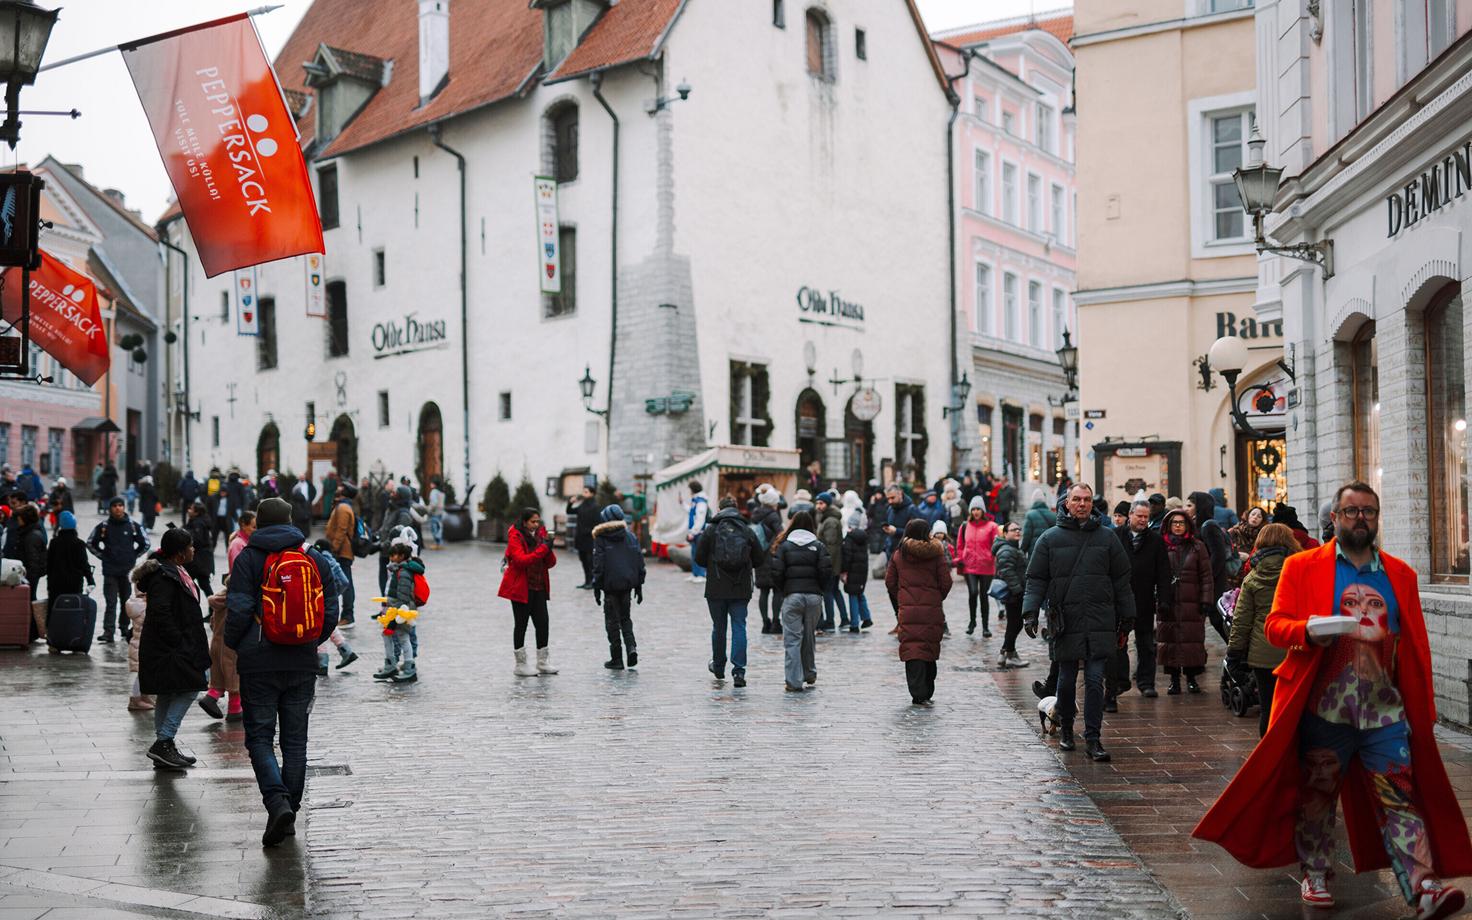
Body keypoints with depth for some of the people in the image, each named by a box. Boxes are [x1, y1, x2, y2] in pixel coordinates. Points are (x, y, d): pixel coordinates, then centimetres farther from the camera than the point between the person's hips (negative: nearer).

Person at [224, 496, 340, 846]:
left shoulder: (248, 559, -5)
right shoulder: (316, 560, 6)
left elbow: (238, 611, -11)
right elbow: (330, 614, 6)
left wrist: (234, 645, 7)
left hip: (258, 663, -3)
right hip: (303, 664, 3)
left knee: (259, 738, 4)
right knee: (295, 740, 11)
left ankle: (277, 802, -16)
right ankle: (290, 812, 14)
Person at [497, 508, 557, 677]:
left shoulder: (540, 534, 10)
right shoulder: (515, 537, -8)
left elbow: (551, 563, 9)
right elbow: (521, 560, -22)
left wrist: (549, 549, -12)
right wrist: (543, 548, -23)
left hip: (538, 588, 6)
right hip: (521, 588, -6)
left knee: (543, 624, 5)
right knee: (521, 625, 1)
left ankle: (543, 663, 15)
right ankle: (521, 665, 9)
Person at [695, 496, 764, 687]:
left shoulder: (712, 530, -4)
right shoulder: (748, 531, 1)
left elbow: (700, 557, -1)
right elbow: (760, 560, 5)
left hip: (717, 588, 0)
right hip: (741, 590, 0)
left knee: (718, 627, 14)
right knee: (739, 627, 0)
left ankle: (718, 666, 28)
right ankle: (739, 671, -10)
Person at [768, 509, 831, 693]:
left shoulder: (784, 545, 2)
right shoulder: (818, 545, 5)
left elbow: (776, 573, -6)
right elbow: (826, 572, -5)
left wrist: (783, 590, 10)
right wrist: (820, 589, 10)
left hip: (792, 596, -2)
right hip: (814, 596, 2)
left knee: (792, 639, -1)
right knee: (809, 636, 17)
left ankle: (794, 681, -4)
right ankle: (810, 674, 29)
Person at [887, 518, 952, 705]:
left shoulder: (898, 555, 3)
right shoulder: (936, 555, -1)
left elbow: (890, 582, 5)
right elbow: (946, 583, -1)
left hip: (908, 610, 0)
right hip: (932, 611, 0)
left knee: (912, 651, -1)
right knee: (930, 650, 12)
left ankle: (919, 694, -11)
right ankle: (927, 693, 20)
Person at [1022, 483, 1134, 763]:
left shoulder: (1107, 538, 8)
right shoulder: (1050, 538, 5)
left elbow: (1121, 580, 13)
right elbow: (1036, 579, 4)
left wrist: (1127, 616, 12)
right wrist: (1030, 611, -7)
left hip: (1099, 624, 0)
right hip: (1065, 622, 0)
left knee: (1095, 681, -4)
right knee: (1067, 680, 9)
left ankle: (1093, 737, 1)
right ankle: (1065, 729, 29)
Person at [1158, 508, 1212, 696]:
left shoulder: (1197, 547, 6)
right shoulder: (1162, 547, 7)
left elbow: (1206, 576, 3)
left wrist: (1207, 601, -4)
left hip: (1191, 603, -1)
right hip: (1168, 603, 1)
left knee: (1192, 639, 0)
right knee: (1169, 638, -1)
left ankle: (1191, 677, 12)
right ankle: (1174, 679, 8)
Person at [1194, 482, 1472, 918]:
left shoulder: (1401, 575, 13)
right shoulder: (1302, 567, 5)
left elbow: (1417, 645, 12)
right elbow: (1274, 624, 0)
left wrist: (1425, 708, 8)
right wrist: (1308, 631, -22)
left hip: (1385, 708, 2)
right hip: (1323, 705, -1)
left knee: (1402, 796, -6)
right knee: (1316, 791, 8)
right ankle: (1315, 874, 24)